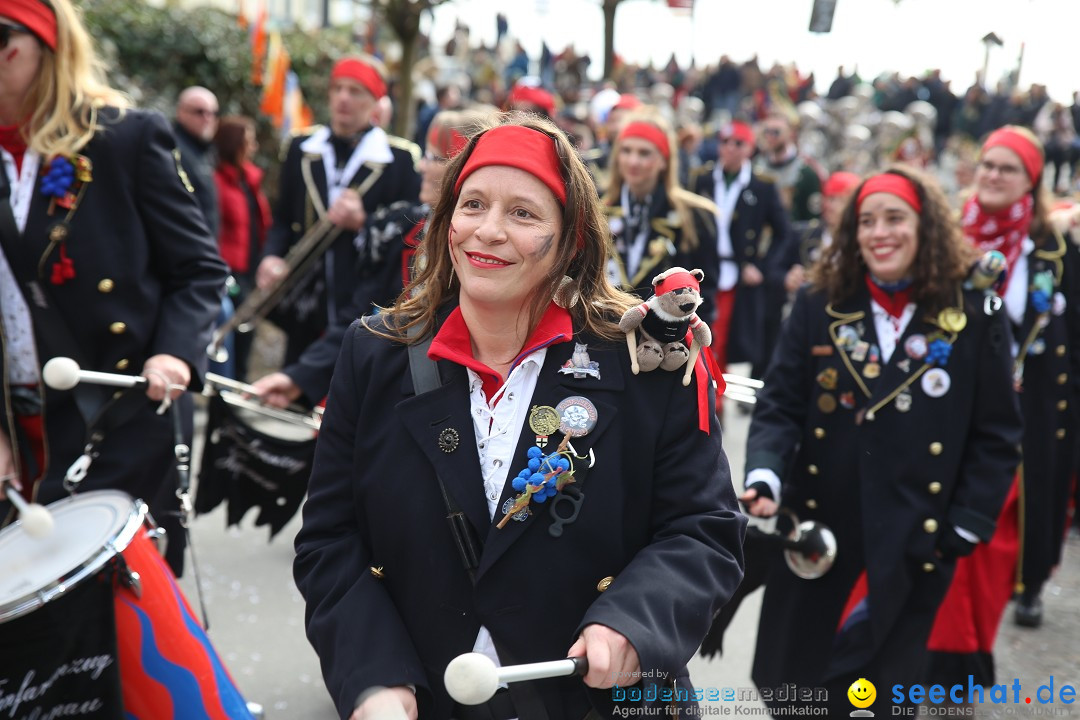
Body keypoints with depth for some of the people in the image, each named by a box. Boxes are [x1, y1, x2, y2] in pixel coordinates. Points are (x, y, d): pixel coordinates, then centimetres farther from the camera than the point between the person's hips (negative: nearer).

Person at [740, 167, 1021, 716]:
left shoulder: (973, 318, -4)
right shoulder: (819, 304, 0)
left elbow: (996, 434, 0)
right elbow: (780, 404, -3)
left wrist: (967, 527, -6)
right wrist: (765, 474, -20)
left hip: (914, 547, -1)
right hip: (814, 533, 2)